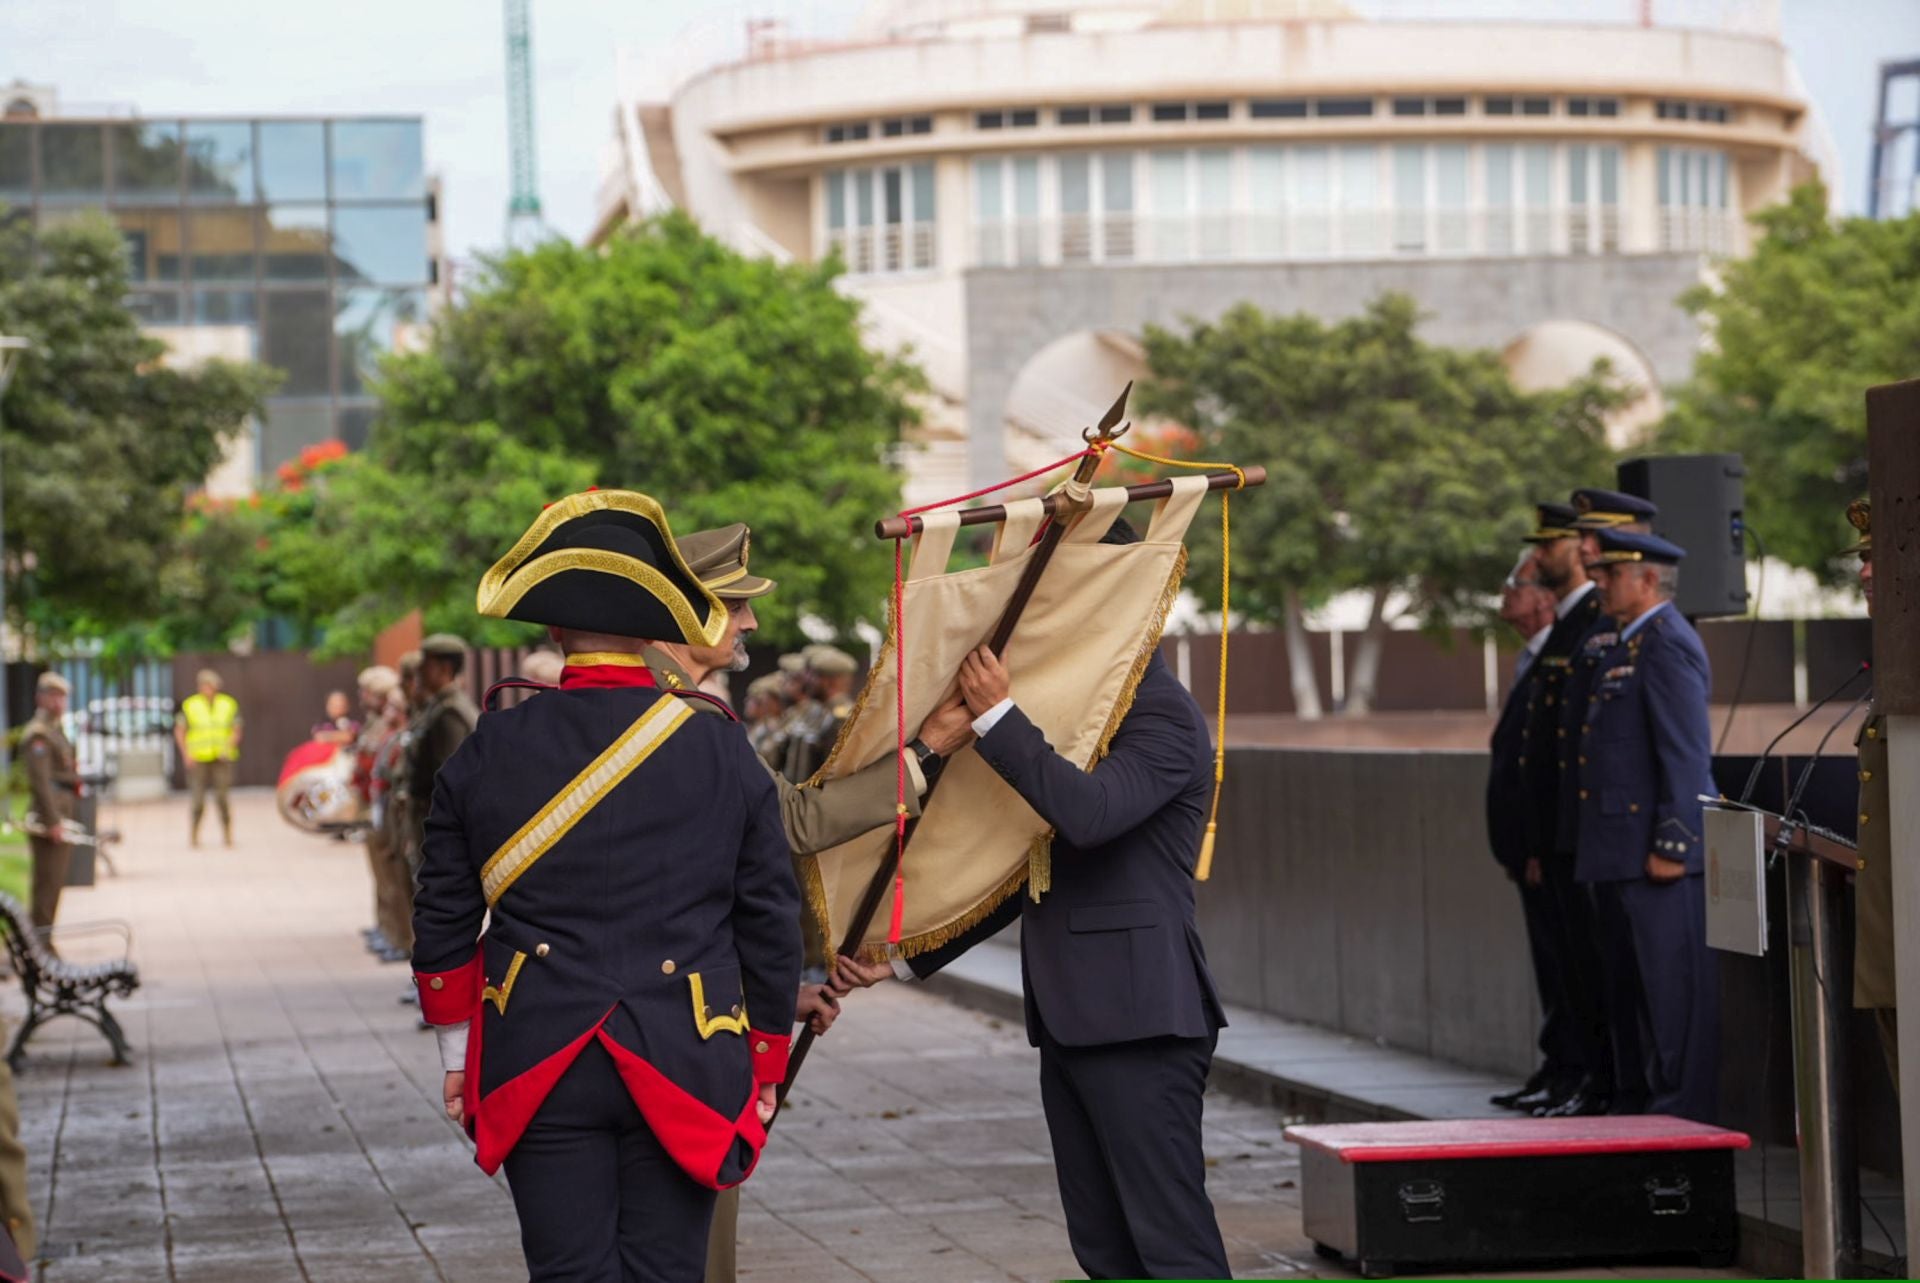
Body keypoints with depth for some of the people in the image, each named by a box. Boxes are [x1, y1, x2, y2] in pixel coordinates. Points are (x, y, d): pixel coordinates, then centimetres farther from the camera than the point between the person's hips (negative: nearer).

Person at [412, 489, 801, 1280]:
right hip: (685, 1067, 0)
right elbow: (772, 924, 4)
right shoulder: (723, 753, -1)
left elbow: (443, 922, 7)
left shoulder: (487, 754, 0)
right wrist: (765, 1066, 14)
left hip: (537, 1066, 0)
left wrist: (456, 1052, 18)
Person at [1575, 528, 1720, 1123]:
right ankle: (1636, 1102, 20)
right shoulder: (1629, 645, 19)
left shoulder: (1667, 645, -13)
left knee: (1673, 982, -7)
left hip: (1657, 854, -11)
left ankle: (1685, 1105, -4)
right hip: (1620, 853, 11)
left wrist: (1671, 845, -22)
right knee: (1628, 985, 14)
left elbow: (1687, 754, -19)